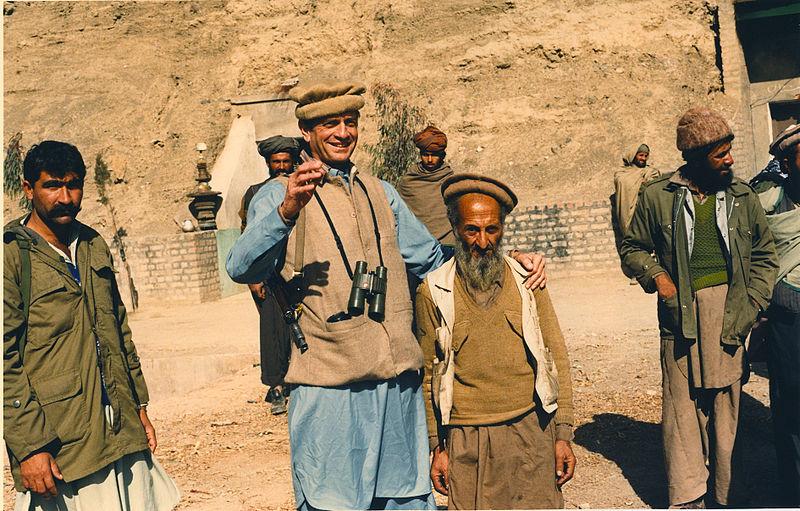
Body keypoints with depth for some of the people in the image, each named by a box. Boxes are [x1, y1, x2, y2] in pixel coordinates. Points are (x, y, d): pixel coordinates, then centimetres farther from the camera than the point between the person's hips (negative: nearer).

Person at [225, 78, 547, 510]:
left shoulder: (380, 193, 15)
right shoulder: (280, 195, -1)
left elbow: (432, 258, 21)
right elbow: (241, 268, -17)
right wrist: (287, 211, -35)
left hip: (399, 380, 5)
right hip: (330, 385, -5)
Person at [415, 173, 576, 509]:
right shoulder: (433, 291, 1)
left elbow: (556, 358, 7)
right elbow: (429, 374, 5)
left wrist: (563, 434, 3)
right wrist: (437, 447, 5)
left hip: (532, 431, 1)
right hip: (468, 440, -1)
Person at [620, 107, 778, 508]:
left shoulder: (743, 197, 9)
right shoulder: (658, 196, 2)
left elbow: (764, 254, 14)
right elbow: (633, 247, 11)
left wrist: (751, 304, 2)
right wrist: (656, 275, -7)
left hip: (728, 314, 2)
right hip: (681, 314, -2)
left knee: (725, 406, 8)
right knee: (682, 404, -1)